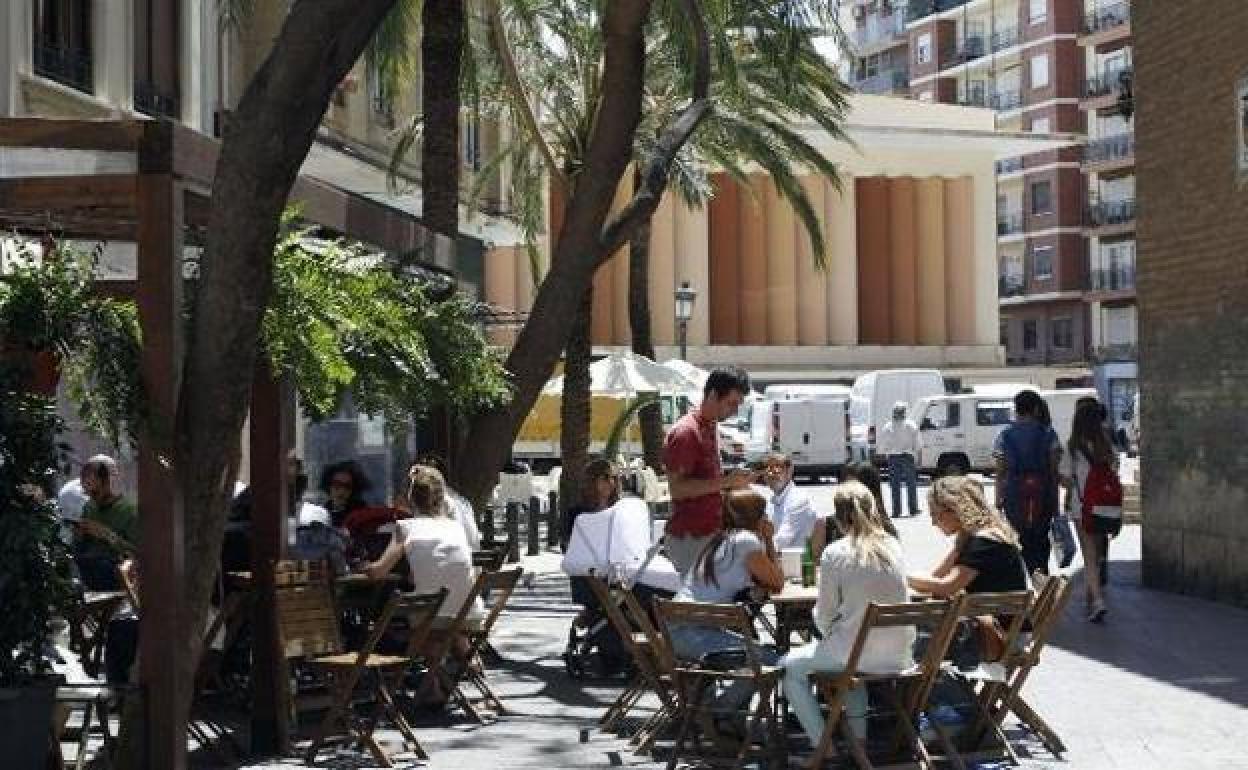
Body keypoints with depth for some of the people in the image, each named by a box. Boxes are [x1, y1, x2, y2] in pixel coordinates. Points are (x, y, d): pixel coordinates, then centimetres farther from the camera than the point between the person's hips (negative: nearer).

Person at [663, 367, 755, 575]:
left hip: (710, 533, 9)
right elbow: (677, 488, -20)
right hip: (690, 538, -9)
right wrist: (725, 482, -22)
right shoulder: (686, 433, -14)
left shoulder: (711, 428, 16)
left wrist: (731, 481, 9)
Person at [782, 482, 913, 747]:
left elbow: (824, 616, -5)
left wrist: (828, 632, 16)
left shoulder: (834, 554, -12)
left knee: (791, 668, 16)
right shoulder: (894, 547, 2)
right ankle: (859, 735, 32)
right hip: (899, 656, 5)